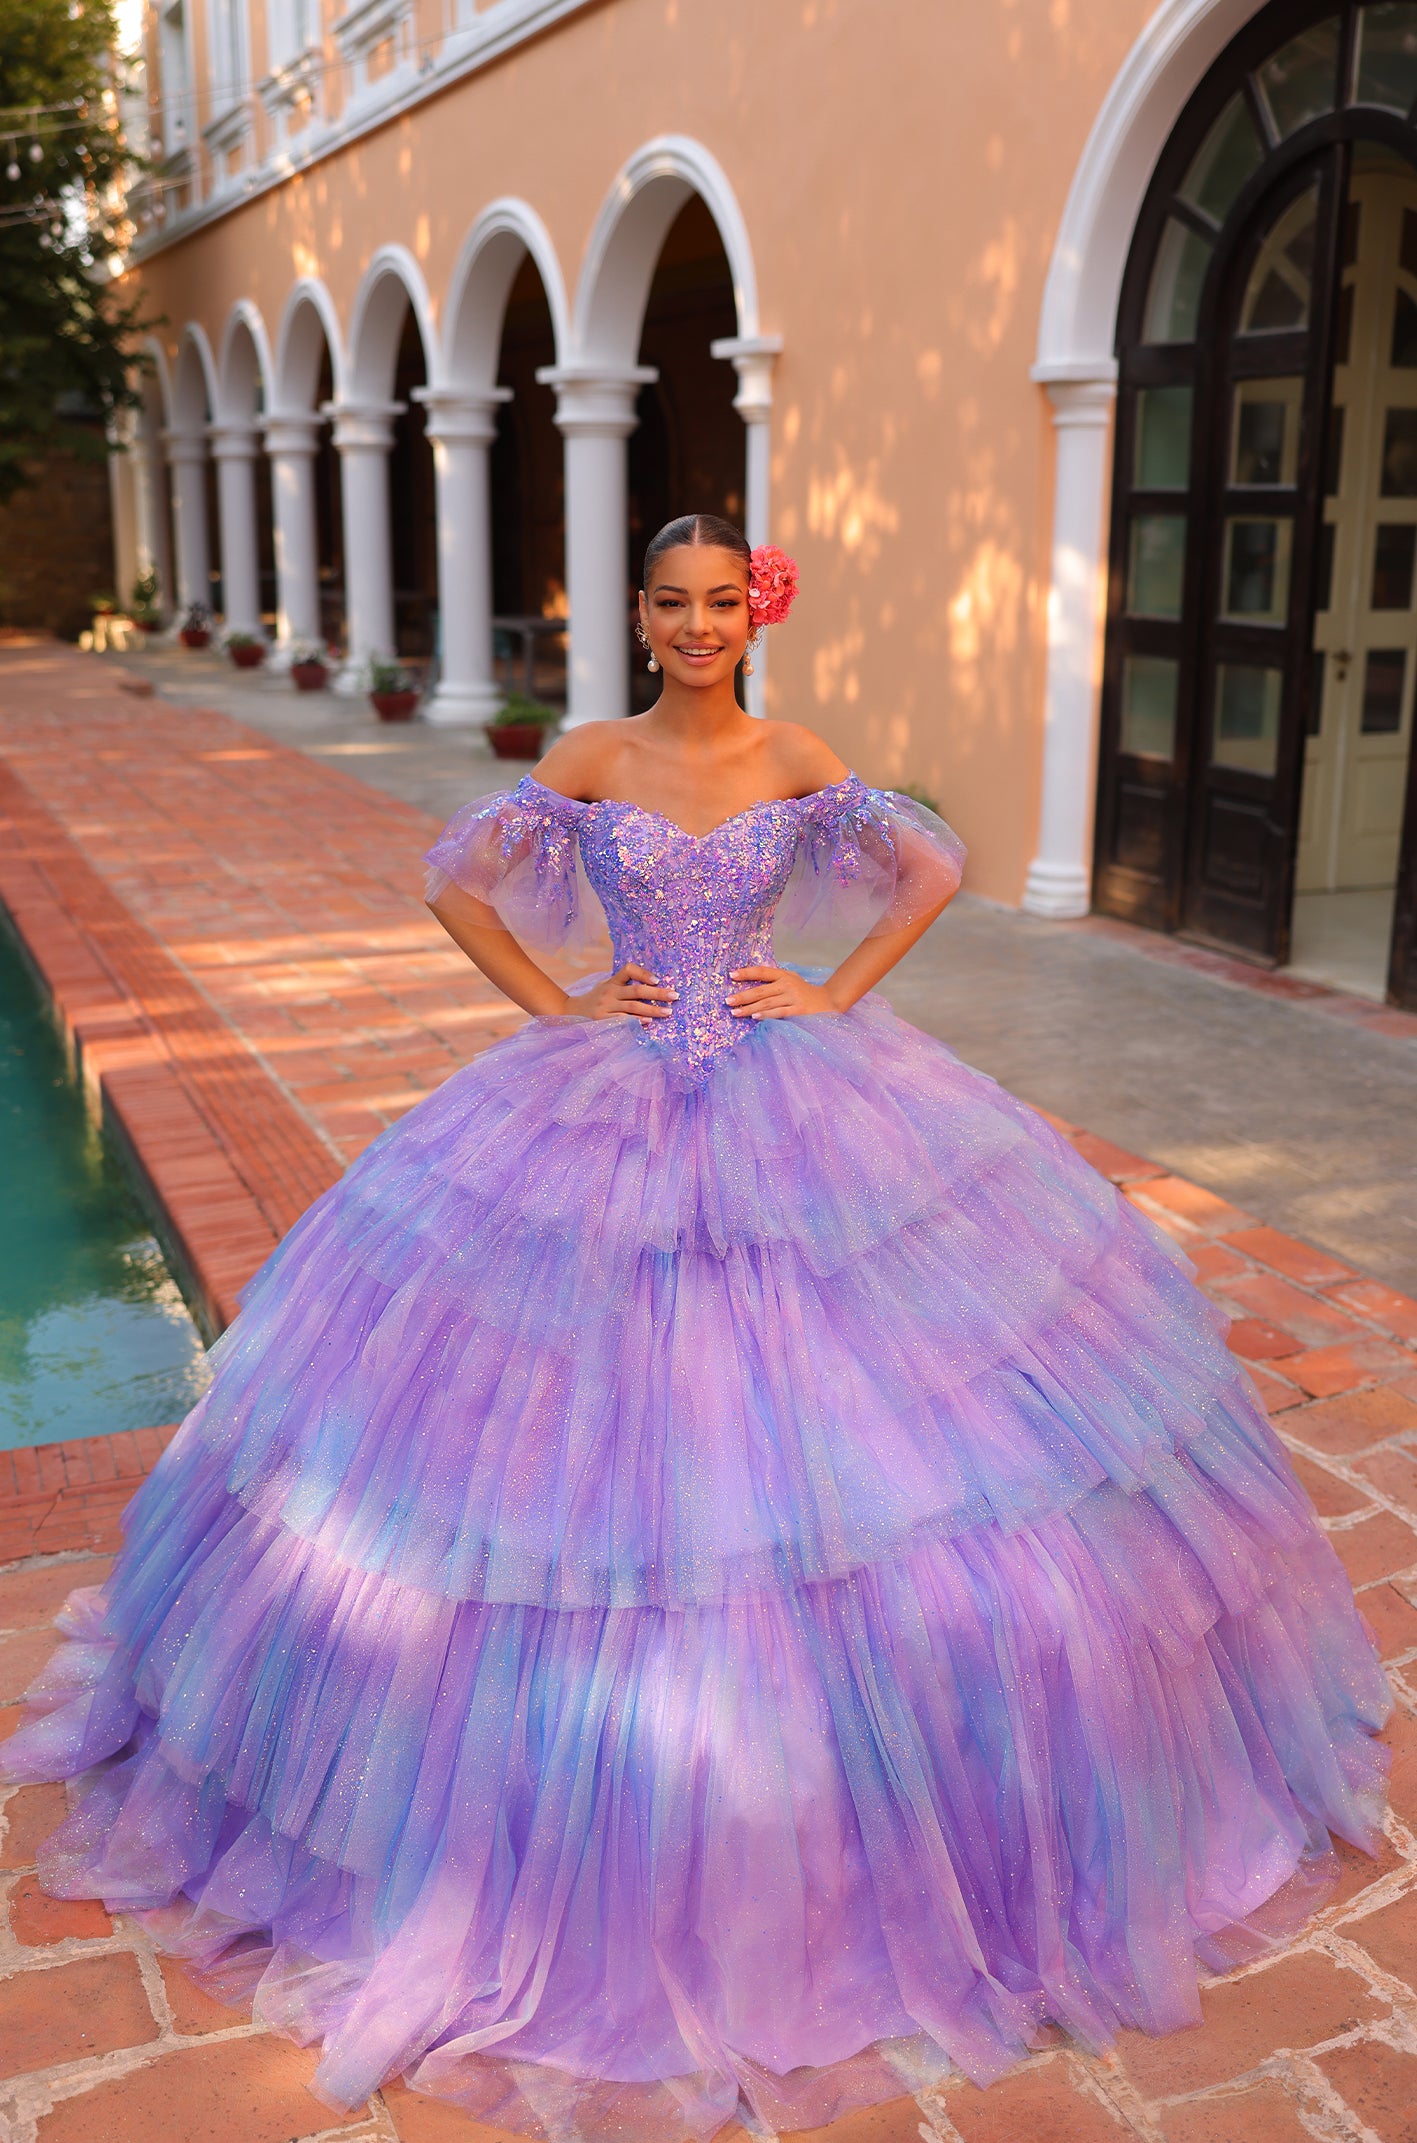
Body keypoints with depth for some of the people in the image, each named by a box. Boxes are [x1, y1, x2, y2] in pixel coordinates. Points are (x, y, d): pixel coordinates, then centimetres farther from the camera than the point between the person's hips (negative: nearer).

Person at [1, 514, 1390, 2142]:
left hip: (794, 1117, 1)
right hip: (612, 1120, 0)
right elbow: (455, 877, 5)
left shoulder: (797, 765, 2)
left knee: (823, 1400, 2)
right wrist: (555, 1004, -2)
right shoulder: (592, 761, 0)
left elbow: (934, 868, 8)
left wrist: (837, 995, -1)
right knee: (618, 1442, 1)